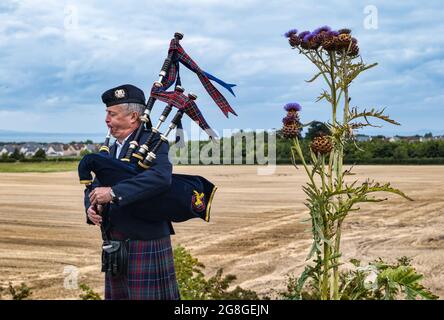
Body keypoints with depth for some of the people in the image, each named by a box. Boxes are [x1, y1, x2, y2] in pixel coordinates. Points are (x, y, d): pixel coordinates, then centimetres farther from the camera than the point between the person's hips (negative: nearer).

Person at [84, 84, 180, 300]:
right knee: (117, 295, 14)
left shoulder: (153, 142, -9)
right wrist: (91, 208, -8)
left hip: (145, 244, -8)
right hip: (115, 245, 8)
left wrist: (114, 193, -30)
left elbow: (161, 177, -28)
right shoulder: (111, 150, 15)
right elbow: (94, 187, 15)